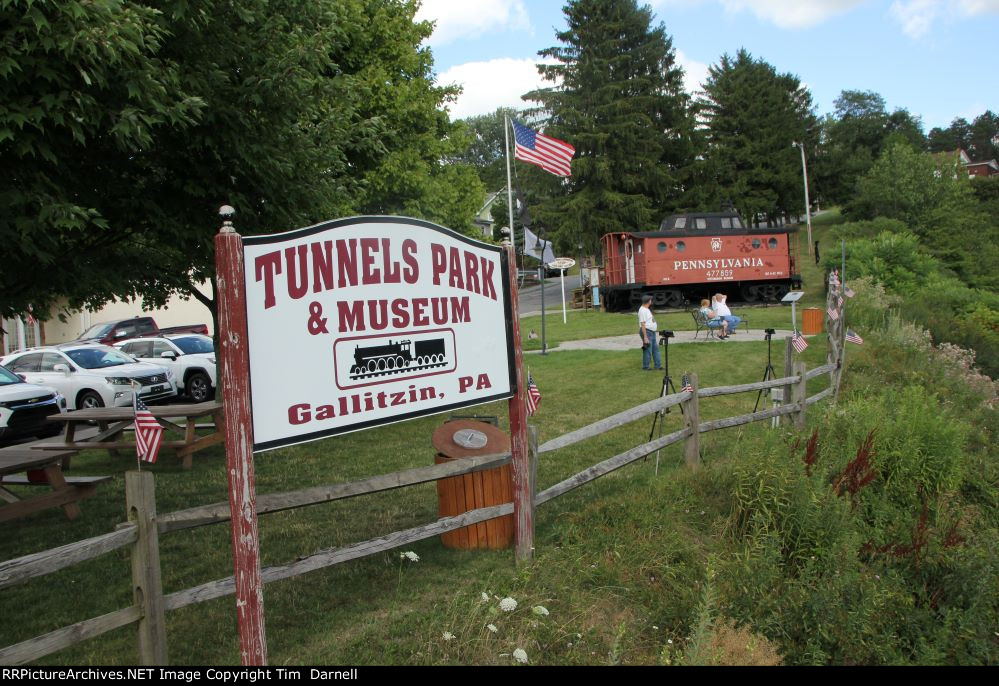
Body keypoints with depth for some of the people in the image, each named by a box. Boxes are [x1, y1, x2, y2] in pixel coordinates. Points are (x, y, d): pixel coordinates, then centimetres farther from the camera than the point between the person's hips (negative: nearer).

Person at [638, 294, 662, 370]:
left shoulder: (647, 309, 15)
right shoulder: (642, 310, -17)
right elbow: (642, 324, -22)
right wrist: (645, 337, -25)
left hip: (652, 332, 11)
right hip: (647, 332, -11)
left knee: (655, 349, 14)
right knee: (648, 351, -5)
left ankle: (658, 365, 21)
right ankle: (645, 367, 5)